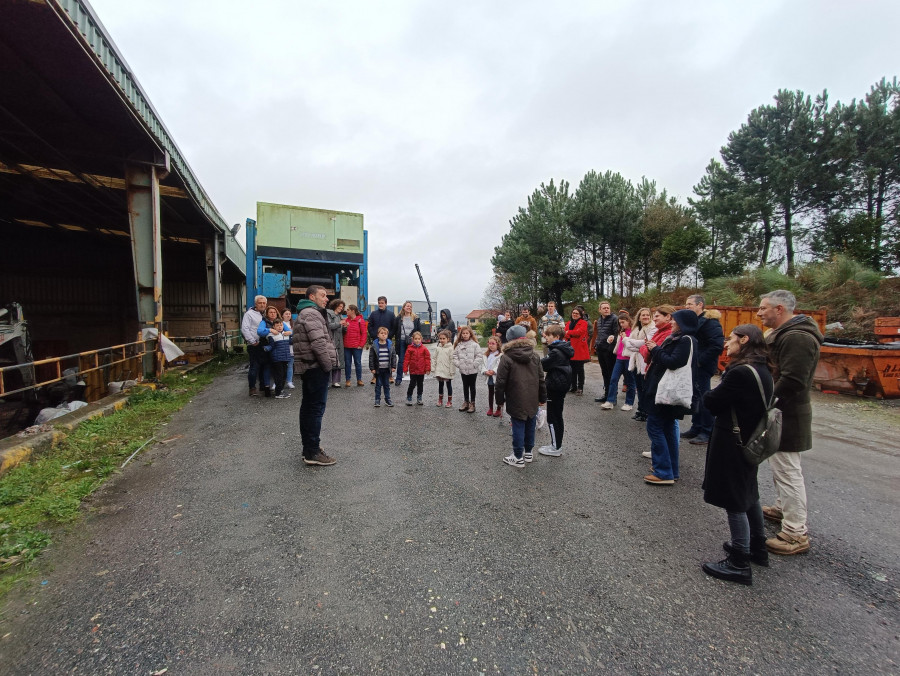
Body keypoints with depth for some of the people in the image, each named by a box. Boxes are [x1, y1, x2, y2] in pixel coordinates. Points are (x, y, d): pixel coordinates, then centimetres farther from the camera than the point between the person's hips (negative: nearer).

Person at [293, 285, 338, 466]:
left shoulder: (304, 314, 20)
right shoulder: (311, 314, -14)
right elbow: (318, 344, -23)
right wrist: (328, 365, -14)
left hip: (307, 367, 11)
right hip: (316, 368, -11)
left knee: (308, 406, 15)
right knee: (316, 408, -7)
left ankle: (308, 447, 26)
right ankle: (312, 452, -2)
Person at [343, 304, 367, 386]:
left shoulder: (360, 320, -4)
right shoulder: (346, 320, 7)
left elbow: (363, 333, -6)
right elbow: (343, 332, 16)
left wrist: (361, 344, -10)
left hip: (357, 346, -4)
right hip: (347, 346, 4)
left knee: (358, 363, 6)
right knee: (347, 363, 8)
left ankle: (359, 380, 15)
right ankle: (348, 380, 17)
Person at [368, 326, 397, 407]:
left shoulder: (390, 345, 0)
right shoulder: (374, 346, -6)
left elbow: (394, 356, 5)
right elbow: (371, 357, -4)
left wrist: (393, 366, 0)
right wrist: (372, 368, -8)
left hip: (387, 369, 2)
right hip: (378, 369, -2)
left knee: (387, 384, 12)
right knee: (378, 385, 7)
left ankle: (388, 399, 23)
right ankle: (377, 400, 16)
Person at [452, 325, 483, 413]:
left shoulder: (475, 344, -9)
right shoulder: (458, 345, 3)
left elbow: (479, 356, -11)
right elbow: (455, 355, 6)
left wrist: (474, 364, -17)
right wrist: (458, 364, -6)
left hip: (473, 370, -4)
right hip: (463, 370, 4)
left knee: (472, 386, 8)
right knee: (465, 386, 16)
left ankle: (472, 403, 19)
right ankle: (466, 402, 30)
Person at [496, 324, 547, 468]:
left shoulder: (507, 358, -12)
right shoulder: (535, 356, 3)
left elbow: (501, 381, -11)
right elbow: (541, 379, 7)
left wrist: (500, 399, 0)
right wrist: (542, 397, 16)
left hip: (516, 401, -5)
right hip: (532, 400, 5)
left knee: (518, 427, 3)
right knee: (530, 426, 16)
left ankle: (518, 458, 12)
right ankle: (528, 452, 30)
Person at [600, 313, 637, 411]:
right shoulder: (621, 332, 16)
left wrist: (625, 338, -13)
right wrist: (615, 351, 15)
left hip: (628, 359, -6)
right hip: (619, 358, 6)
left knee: (629, 381, 6)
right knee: (614, 379, -2)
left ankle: (629, 403, 16)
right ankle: (610, 401, -1)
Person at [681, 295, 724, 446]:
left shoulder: (709, 321, -15)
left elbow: (717, 345, -23)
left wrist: (700, 361, -19)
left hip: (702, 367, -9)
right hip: (693, 366, 9)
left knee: (703, 398, -2)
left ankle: (707, 432, 9)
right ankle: (696, 428, 26)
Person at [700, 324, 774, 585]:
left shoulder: (740, 373, -24)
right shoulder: (762, 371, 6)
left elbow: (711, 401, -17)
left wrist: (709, 394, 0)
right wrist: (717, 396, -1)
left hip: (732, 444, -10)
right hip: (751, 441, 10)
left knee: (734, 502, 1)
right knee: (748, 495, 23)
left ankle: (739, 564, 13)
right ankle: (757, 547, 40)